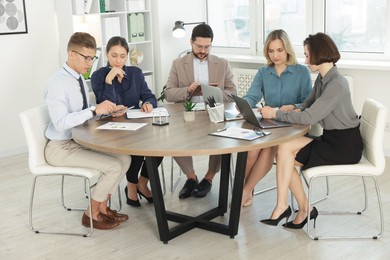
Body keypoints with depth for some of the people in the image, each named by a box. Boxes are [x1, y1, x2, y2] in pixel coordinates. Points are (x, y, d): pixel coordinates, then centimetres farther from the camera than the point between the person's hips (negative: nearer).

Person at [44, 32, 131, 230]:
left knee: (124, 159, 1)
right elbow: (60, 122, -31)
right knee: (113, 166, -18)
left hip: (80, 140, 9)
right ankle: (91, 214, 3)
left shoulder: (79, 79, 7)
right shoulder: (57, 83, -21)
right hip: (61, 148, -9)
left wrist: (107, 110, -5)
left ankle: (102, 208, 14)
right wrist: (95, 110, -35)